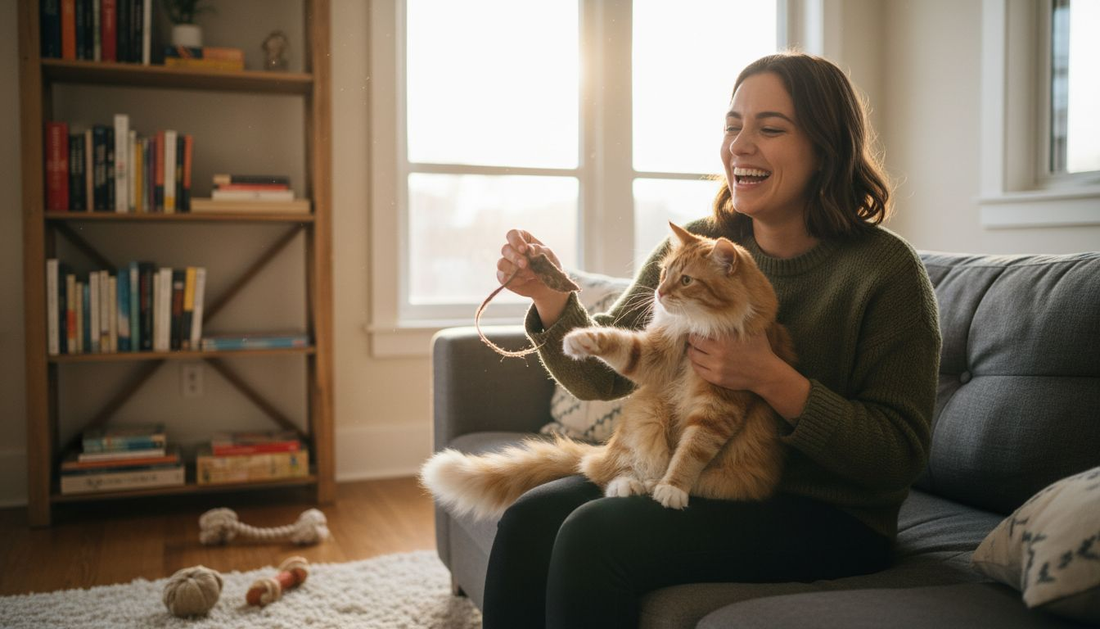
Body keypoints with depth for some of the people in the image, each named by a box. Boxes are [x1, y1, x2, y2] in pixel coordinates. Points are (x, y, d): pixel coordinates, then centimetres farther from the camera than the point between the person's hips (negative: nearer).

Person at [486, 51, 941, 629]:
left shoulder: (884, 268, -12)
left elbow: (900, 458, -14)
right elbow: (603, 377, 2)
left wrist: (771, 380, -26)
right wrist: (549, 297, -16)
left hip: (826, 516, -5)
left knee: (593, 536, -24)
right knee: (530, 518, -17)